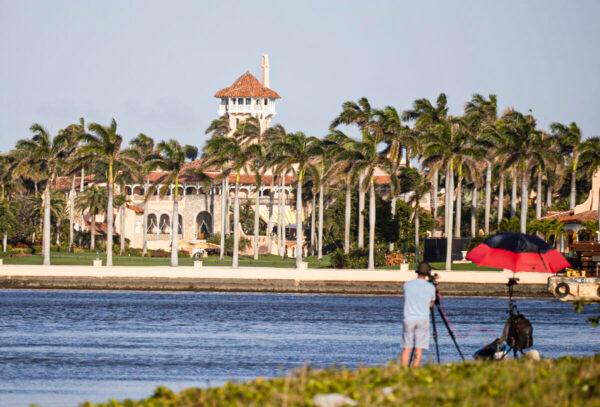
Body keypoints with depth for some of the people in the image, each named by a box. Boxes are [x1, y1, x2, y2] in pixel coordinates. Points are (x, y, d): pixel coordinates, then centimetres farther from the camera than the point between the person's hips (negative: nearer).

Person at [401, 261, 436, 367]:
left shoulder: (407, 284, 3)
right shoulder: (430, 287, -1)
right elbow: (431, 304, 12)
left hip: (409, 318, 1)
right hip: (423, 319, -1)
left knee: (406, 348, 6)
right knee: (419, 349, 0)